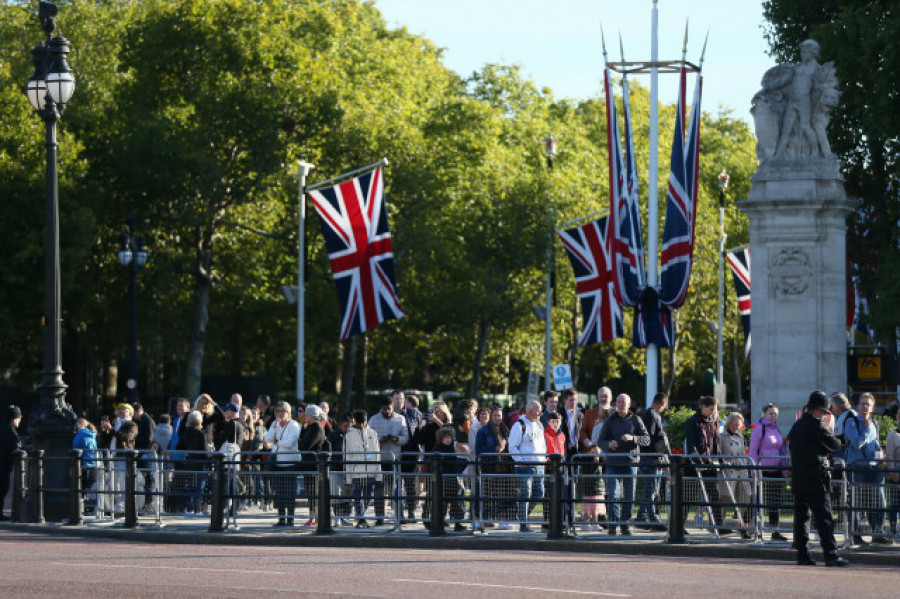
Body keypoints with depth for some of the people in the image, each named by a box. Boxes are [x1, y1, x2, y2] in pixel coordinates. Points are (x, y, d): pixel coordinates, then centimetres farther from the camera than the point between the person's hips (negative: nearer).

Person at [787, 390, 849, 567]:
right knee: (824, 518, -7)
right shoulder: (815, 425, -12)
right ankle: (831, 555, -10)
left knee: (801, 517, 9)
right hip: (815, 479, -8)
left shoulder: (796, 426, 13)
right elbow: (836, 445, -7)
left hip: (797, 478, 8)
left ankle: (802, 554, 10)